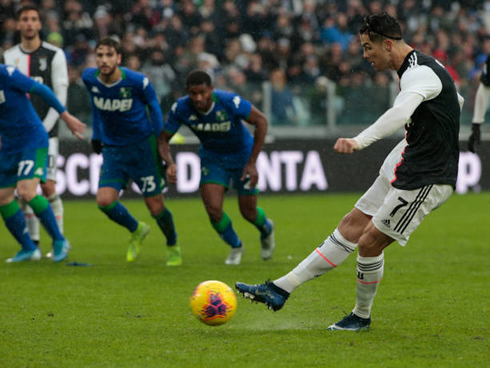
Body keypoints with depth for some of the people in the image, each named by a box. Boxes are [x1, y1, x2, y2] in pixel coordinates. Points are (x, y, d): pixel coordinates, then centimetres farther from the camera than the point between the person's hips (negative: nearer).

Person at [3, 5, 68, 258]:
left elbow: (60, 97, -4)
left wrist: (43, 129, -11)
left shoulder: (54, 55, -1)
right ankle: (32, 243, 8)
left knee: (47, 187, -9)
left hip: (46, 132, -3)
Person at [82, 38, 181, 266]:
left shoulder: (137, 82, -19)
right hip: (112, 150, 3)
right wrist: (96, 135, 16)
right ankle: (136, 230, 17)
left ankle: (173, 247, 29)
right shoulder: (89, 78, -8)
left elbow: (153, 106, -2)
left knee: (156, 207, -1)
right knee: (104, 200, -14)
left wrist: (159, 142, -2)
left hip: (142, 146, -3)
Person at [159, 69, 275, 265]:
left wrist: (252, 163, -21)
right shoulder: (181, 108, -25)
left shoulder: (229, 102, -33)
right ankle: (235, 247, 18)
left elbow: (261, 121, -21)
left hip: (242, 154, -2)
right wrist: (170, 163, -33)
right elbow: (163, 139, -11)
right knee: (213, 209, -14)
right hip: (212, 157, 2)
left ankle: (266, 229, 43)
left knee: (248, 212, 3)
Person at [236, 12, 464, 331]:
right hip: (403, 168, 10)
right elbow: (457, 103, 29)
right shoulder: (417, 68, 12)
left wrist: (360, 141, -55)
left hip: (424, 180, -10)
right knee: (350, 228, 7)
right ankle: (282, 288, 7)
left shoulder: (420, 73, -21)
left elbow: (400, 113, -42)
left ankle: (362, 316, 16)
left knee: (370, 242, -6)